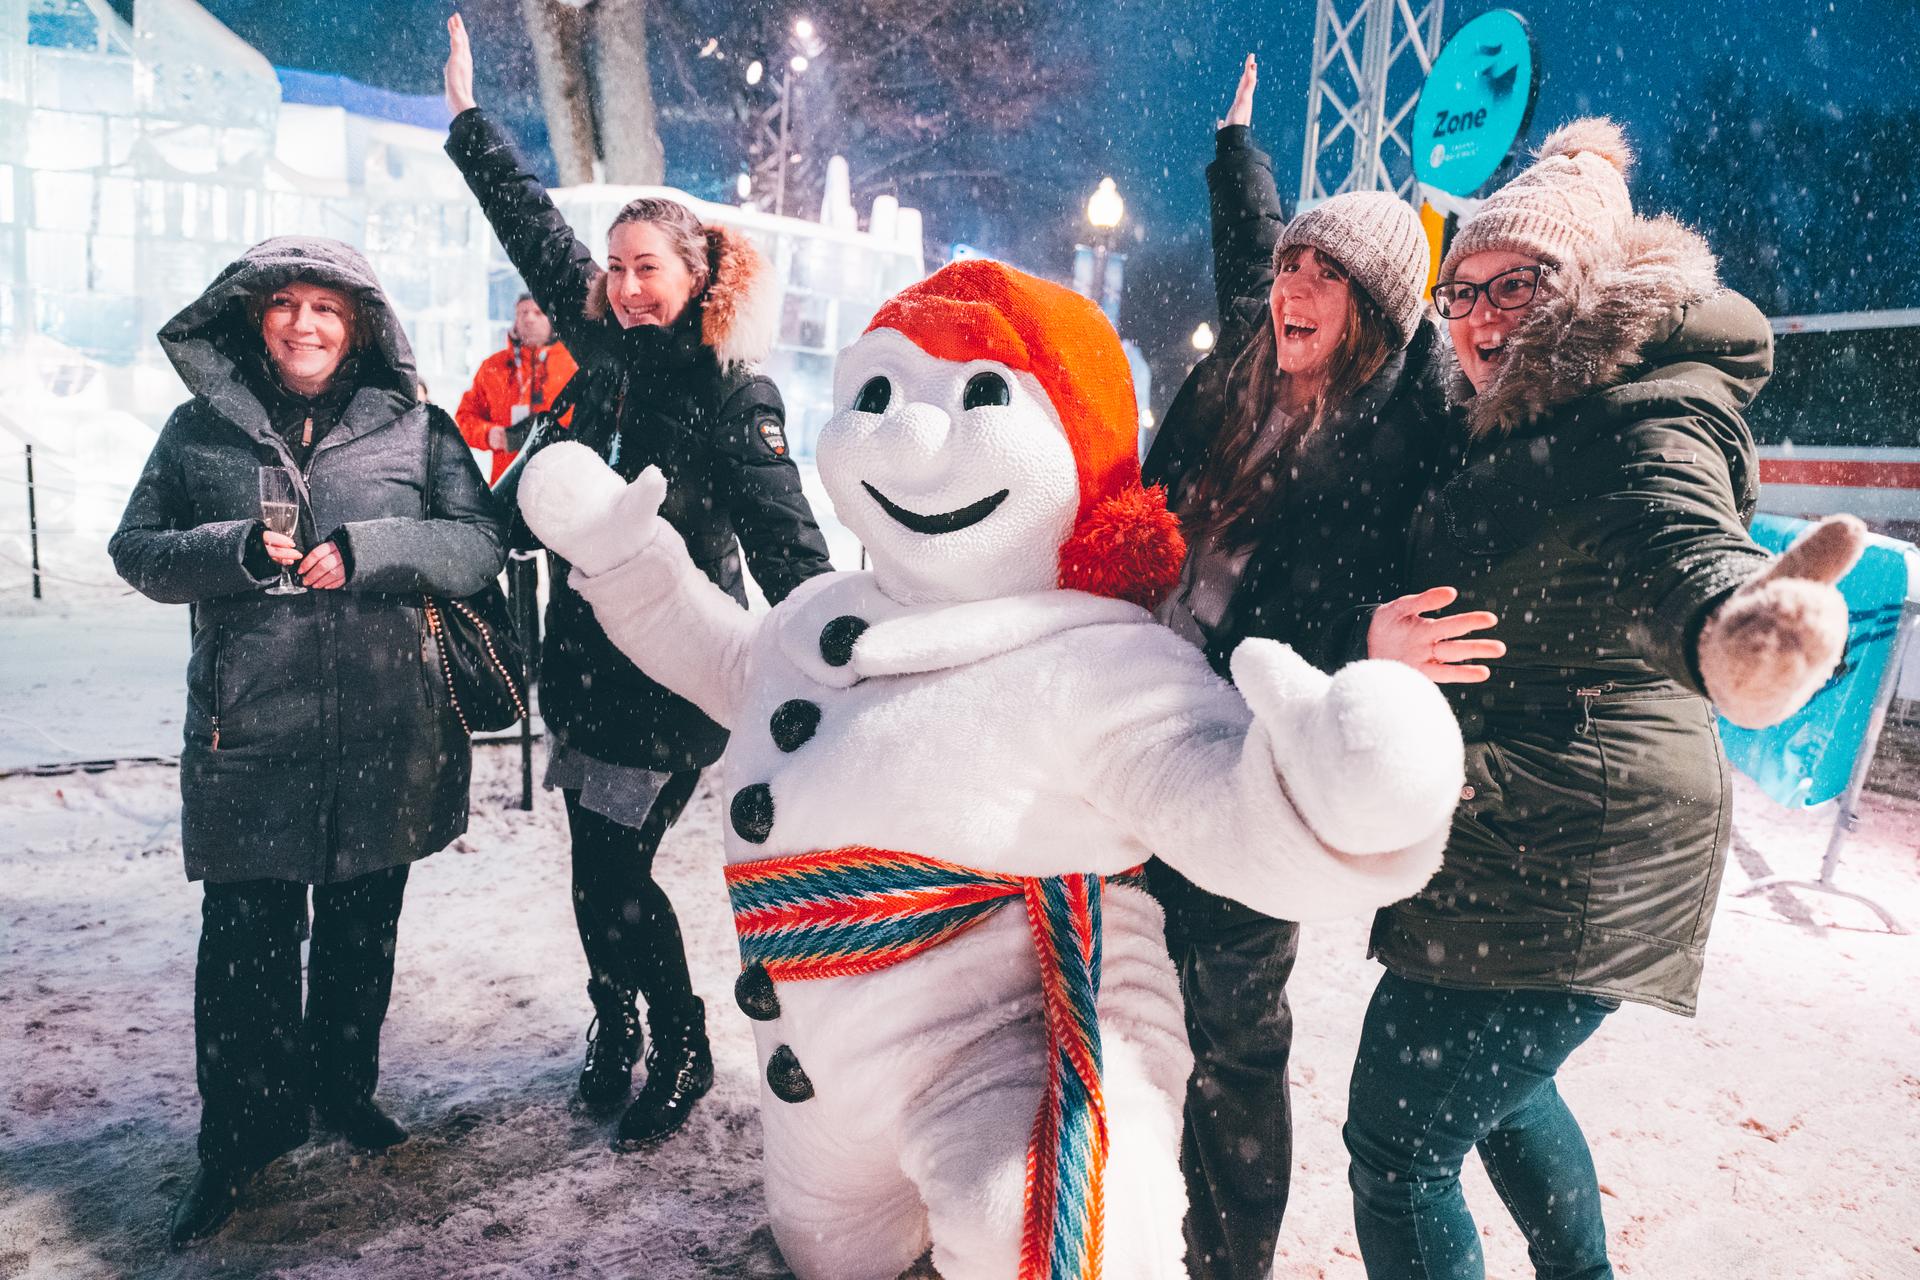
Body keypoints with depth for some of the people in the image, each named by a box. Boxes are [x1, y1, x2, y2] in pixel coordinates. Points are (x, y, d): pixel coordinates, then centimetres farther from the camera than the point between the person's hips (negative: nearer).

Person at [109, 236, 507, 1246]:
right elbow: (136, 549, 7)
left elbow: (480, 541, -3)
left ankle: (344, 1087, 39)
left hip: (385, 737, 1)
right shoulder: (200, 427, 6)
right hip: (247, 738, 0)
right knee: (245, 941, 3)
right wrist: (236, 550, -12)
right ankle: (241, 1136, 24)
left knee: (362, 929, 15)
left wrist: (363, 550, -17)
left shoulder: (414, 427, 3)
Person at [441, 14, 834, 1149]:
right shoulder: (607, 349, 7)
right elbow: (537, 230, 18)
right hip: (587, 657, 7)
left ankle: (683, 1054, 20)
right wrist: (468, 111, 25)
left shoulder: (734, 393, -12)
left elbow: (784, 540, -18)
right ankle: (617, 1031, 36)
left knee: (614, 869, -2)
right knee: (597, 866, 14)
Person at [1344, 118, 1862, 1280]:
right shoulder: (1531, 425, 13)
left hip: (1558, 856, -11)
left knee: (1397, 1144, -2)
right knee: (1500, 1085, 29)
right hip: (1526, 838, 11)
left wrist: (1733, 621, -63)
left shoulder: (1653, 426, -18)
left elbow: (1679, 540, -42)